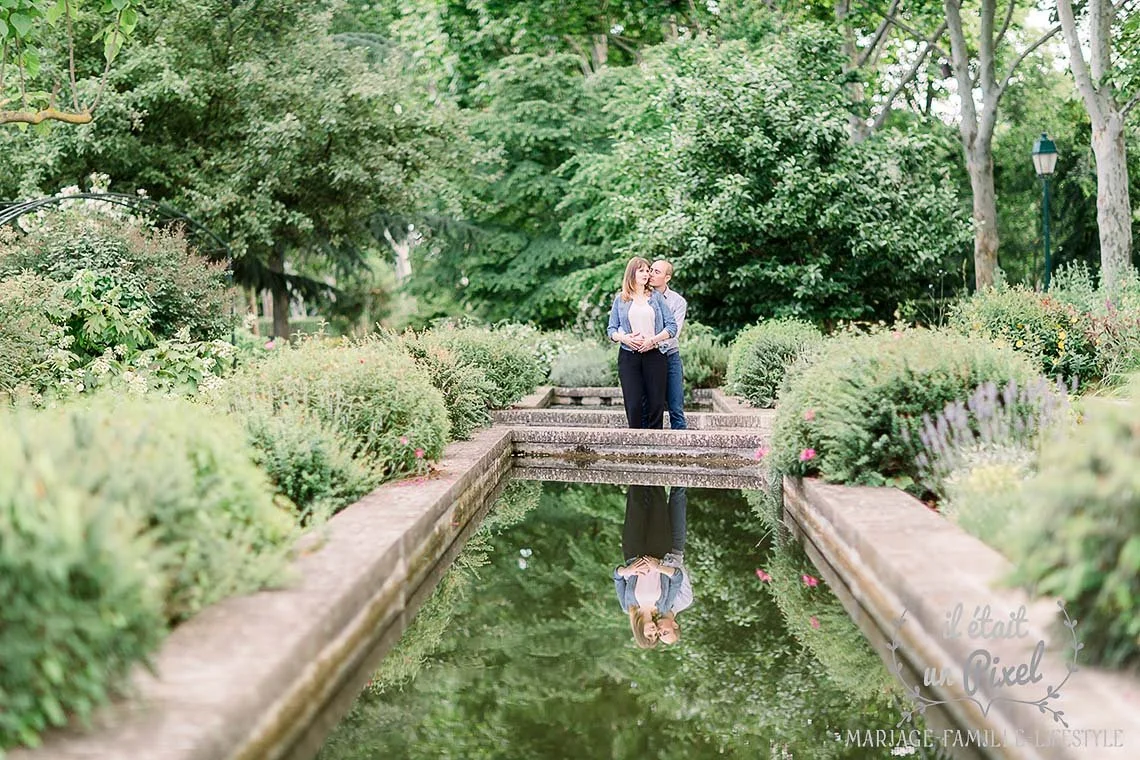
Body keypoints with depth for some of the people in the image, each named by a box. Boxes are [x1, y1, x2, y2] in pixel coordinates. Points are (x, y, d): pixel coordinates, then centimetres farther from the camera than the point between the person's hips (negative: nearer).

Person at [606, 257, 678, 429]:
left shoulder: (656, 296, 9)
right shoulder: (620, 299, 10)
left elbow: (672, 326, 4)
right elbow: (611, 330, 9)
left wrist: (652, 340, -11)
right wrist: (624, 338, -12)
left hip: (654, 355, 0)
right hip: (628, 356, 0)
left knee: (656, 404, -2)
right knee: (633, 405, -4)